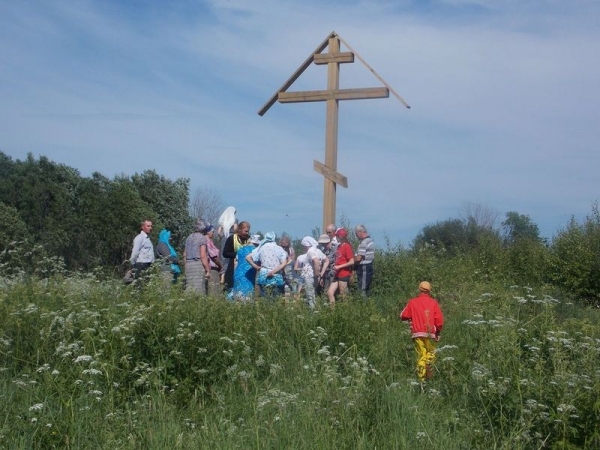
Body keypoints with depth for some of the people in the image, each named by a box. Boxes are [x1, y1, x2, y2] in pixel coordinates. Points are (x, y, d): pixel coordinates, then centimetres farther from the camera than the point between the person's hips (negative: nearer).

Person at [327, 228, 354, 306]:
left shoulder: (347, 246, -12)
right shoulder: (339, 246, 12)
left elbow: (352, 262, -17)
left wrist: (339, 267, -16)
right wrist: (335, 265, 7)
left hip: (344, 274, -8)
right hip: (337, 274, 8)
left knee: (343, 296, -1)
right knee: (330, 293, 4)